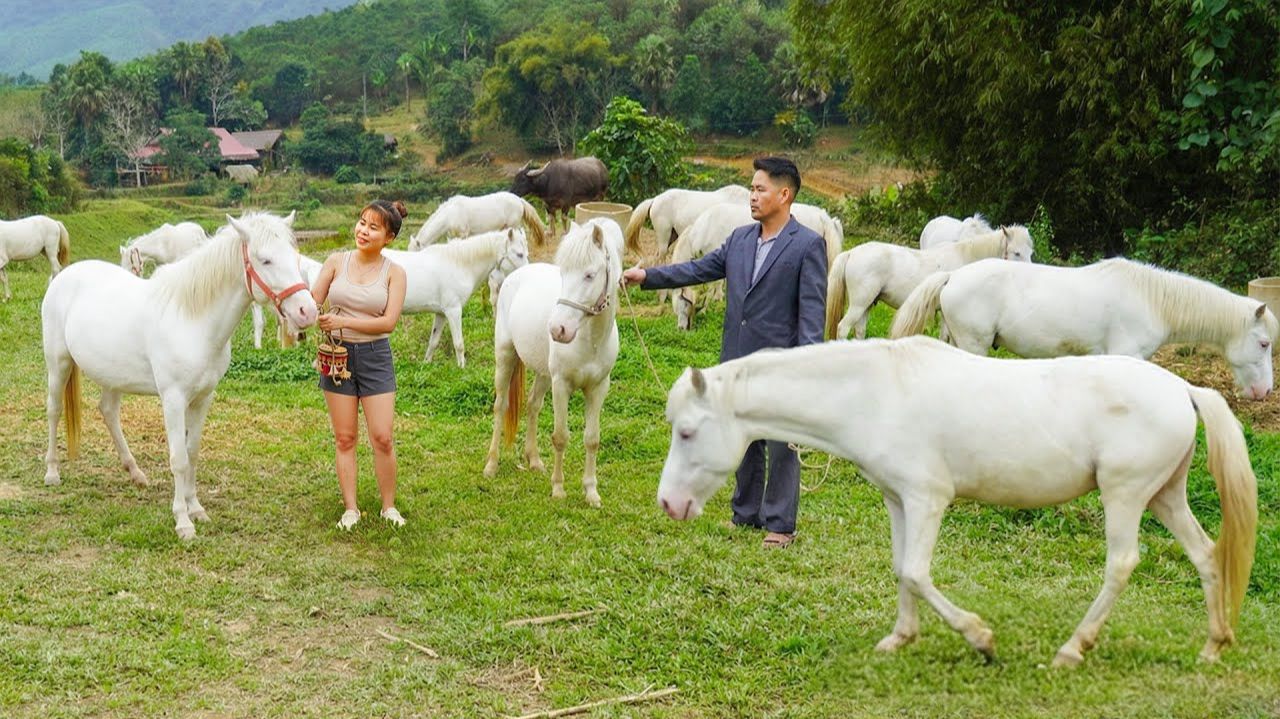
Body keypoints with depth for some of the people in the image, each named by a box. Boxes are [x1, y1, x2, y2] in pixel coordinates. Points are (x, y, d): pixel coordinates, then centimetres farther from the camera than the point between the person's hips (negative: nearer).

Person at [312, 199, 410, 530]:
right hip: (337, 353, 1)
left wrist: (342, 321, -22)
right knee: (344, 438, 6)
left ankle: (389, 506, 14)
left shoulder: (394, 272, -4)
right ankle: (350, 509, 15)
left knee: (382, 438, -3)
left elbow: (389, 322, -13)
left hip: (375, 357, -1)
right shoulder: (336, 261, 1)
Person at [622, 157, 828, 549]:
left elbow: (812, 309, -13)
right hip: (739, 361, 7)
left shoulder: (808, 245, -9)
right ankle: (746, 515, 29)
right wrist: (647, 276, 4)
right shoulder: (739, 239, 10)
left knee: (781, 447, 2)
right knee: (745, 443, 16)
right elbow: (699, 269, 12)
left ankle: (780, 525, 11)